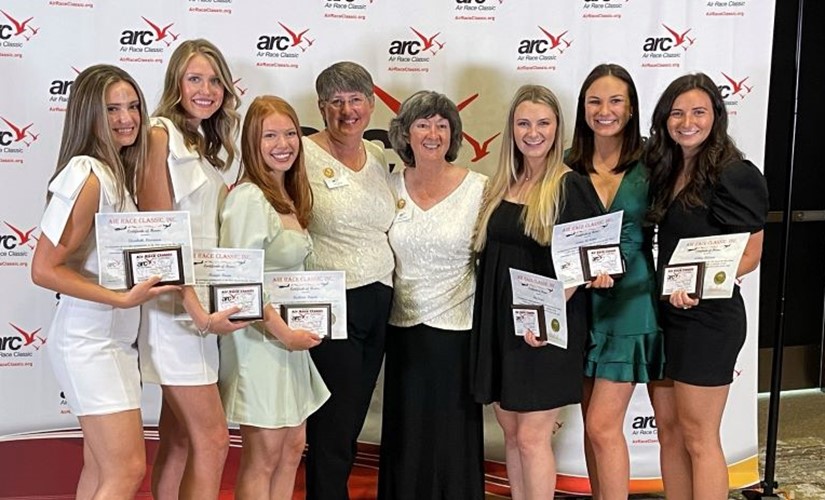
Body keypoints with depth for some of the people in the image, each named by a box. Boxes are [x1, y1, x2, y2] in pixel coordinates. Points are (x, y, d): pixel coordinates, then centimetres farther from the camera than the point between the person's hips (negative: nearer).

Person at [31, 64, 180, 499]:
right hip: (90, 341, -9)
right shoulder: (86, 176, -18)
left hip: (116, 338, 9)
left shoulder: (118, 172, 8)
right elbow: (44, 269, -19)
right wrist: (122, 299, -22)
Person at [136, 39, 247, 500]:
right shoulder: (162, 135, -9)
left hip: (204, 301, 8)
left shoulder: (207, 144, 16)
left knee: (179, 437, 12)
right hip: (175, 301, -8)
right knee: (213, 438, -6)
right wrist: (198, 311, -20)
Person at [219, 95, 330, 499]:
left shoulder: (289, 197, 11)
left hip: (290, 337, 9)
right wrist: (283, 332, -19)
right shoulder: (249, 197, -16)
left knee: (292, 448, 15)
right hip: (260, 338, -9)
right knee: (263, 458, 2)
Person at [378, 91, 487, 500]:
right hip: (402, 329, 3)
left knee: (452, 436, 6)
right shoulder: (391, 186, 3)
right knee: (404, 435, 13)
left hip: (456, 330, -3)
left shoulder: (477, 188, -6)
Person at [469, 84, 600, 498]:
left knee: (532, 436, -3)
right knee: (510, 430, 13)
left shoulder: (570, 187, -8)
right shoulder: (502, 186, 10)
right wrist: (490, 317, 7)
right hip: (500, 321, 7)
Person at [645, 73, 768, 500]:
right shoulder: (664, 170, 9)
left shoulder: (735, 175, -13)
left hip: (707, 317, -7)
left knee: (698, 437, 2)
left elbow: (750, 254, -13)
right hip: (664, 314, 8)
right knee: (669, 431, 14)